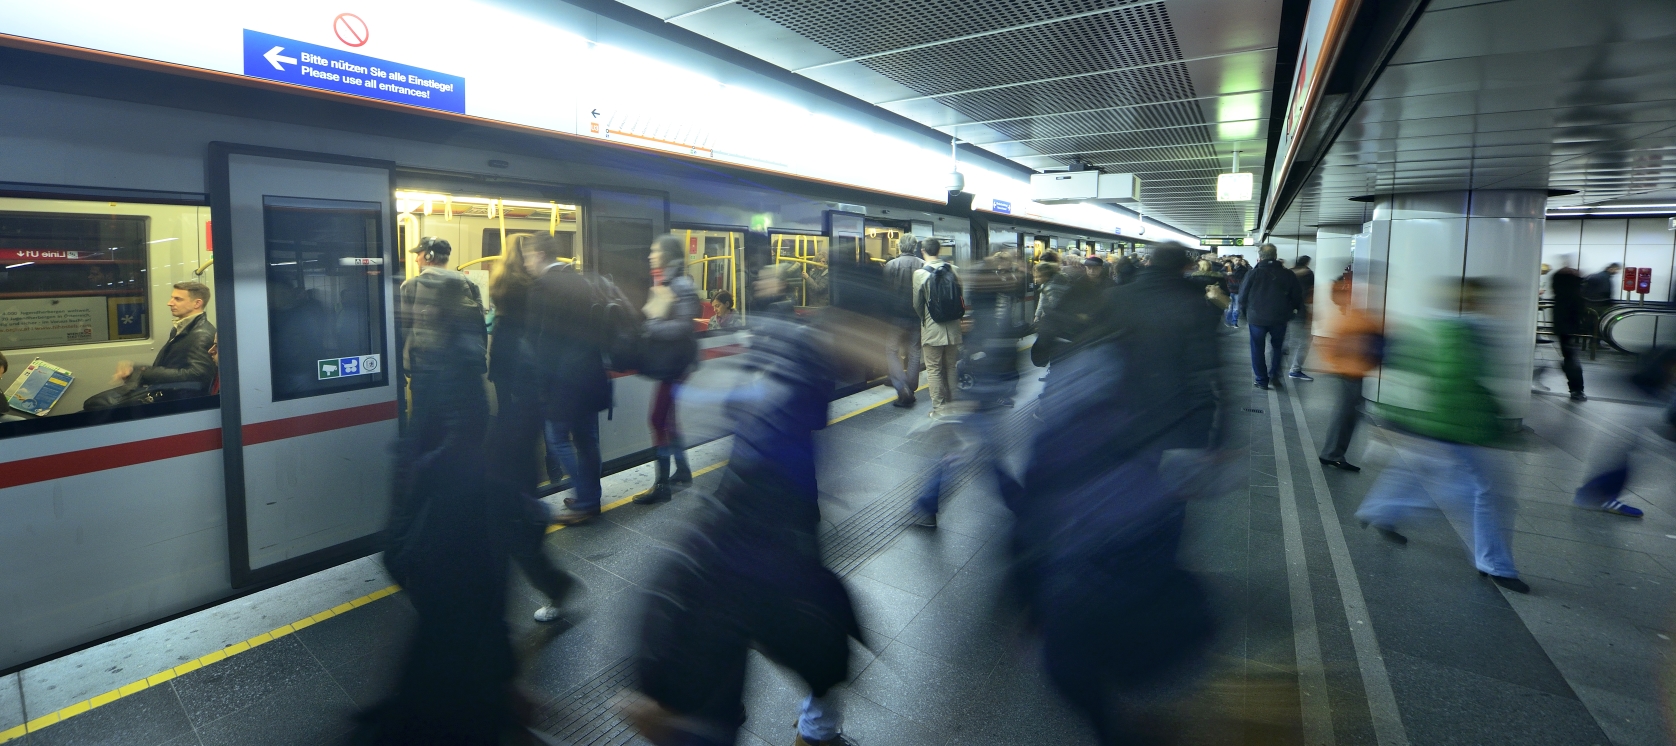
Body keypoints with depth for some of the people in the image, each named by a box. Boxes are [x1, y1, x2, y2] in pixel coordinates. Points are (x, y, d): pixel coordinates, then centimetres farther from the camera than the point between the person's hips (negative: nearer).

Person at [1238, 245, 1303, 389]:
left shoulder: (1252, 273, -10)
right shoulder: (1288, 274, -2)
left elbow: (1243, 296, -6)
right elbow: (1297, 297, 4)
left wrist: (1244, 312, 9)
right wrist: (1292, 310, 20)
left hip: (1257, 317, -2)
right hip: (1279, 318, 2)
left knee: (1257, 348, 9)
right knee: (1277, 346, 21)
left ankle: (1261, 380, 11)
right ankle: (1274, 374, 11)